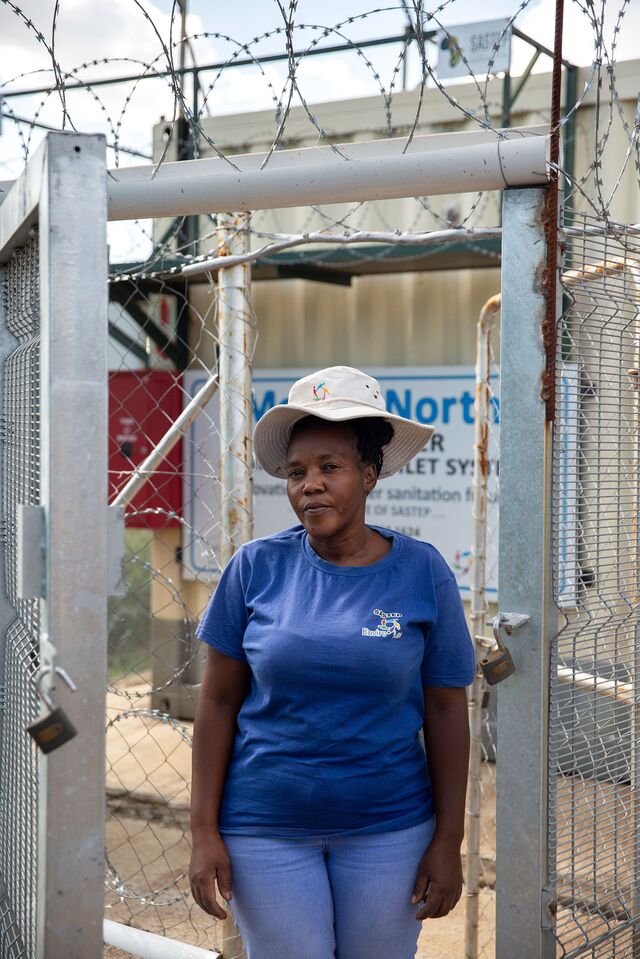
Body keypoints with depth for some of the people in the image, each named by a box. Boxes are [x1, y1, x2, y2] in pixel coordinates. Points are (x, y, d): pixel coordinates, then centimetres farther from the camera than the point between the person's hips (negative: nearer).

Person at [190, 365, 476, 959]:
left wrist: (449, 842, -1)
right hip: (265, 829, 0)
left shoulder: (421, 572, -5)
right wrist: (204, 832, -4)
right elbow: (218, 701, -2)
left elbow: (445, 709, -1)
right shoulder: (256, 567, -6)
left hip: (389, 827, 1)